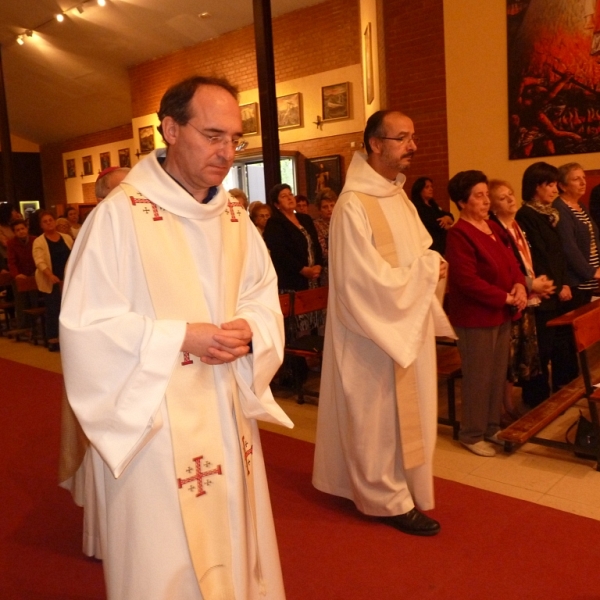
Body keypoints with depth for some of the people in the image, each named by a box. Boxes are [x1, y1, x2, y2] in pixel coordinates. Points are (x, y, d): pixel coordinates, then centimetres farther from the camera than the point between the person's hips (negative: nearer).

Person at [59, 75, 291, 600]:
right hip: (153, 424, -5)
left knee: (235, 547, 20)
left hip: (229, 418, 6)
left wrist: (249, 330, -13)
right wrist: (180, 338, -22)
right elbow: (85, 325, -14)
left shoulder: (235, 217, 6)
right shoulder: (119, 214, -14)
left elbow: (265, 297, 9)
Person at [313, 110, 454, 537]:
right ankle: (391, 499, 23)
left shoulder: (401, 197, 9)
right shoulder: (354, 205, -19)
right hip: (375, 335, -9)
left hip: (409, 329, 9)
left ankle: (400, 485, 37)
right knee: (381, 417, 6)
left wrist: (434, 264, -7)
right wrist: (426, 270, -14)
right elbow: (368, 280, -23)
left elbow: (421, 251, 15)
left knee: (406, 414, 19)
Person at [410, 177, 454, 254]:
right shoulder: (417, 207, -9)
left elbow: (450, 216, 13)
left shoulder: (433, 205, 20)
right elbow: (433, 224, -18)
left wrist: (447, 218, -12)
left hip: (440, 246, 8)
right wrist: (447, 226, 0)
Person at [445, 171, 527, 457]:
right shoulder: (458, 234, -16)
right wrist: (505, 297, -17)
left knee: (498, 374, 15)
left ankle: (492, 427, 31)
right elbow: (468, 280, -22)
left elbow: (511, 261, 16)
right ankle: (472, 434, 17)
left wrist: (520, 285, -5)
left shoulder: (493, 227, 11)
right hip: (476, 317, -8)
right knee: (478, 378, 1)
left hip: (502, 314, 9)